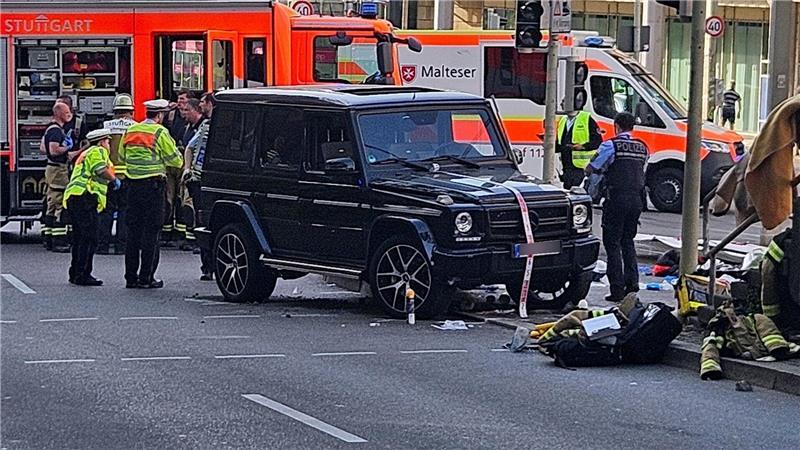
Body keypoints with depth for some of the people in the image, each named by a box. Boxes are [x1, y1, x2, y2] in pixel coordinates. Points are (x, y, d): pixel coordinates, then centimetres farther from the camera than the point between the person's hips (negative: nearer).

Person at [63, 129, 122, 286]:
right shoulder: (98, 151, -1)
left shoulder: (85, 154, 30)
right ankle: (83, 275, -15)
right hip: (85, 196, -10)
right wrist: (115, 180, -1)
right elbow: (101, 170, -16)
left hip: (72, 197, 10)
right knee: (90, 238, -11)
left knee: (80, 238, 16)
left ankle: (75, 273, 20)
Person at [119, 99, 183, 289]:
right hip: (153, 185, -6)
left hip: (133, 185, 6)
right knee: (151, 230, -2)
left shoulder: (130, 131, 9)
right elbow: (176, 160, -6)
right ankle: (146, 277, -3)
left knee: (133, 230, 10)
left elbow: (122, 157, 18)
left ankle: (130, 276, 11)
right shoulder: (160, 132, -9)